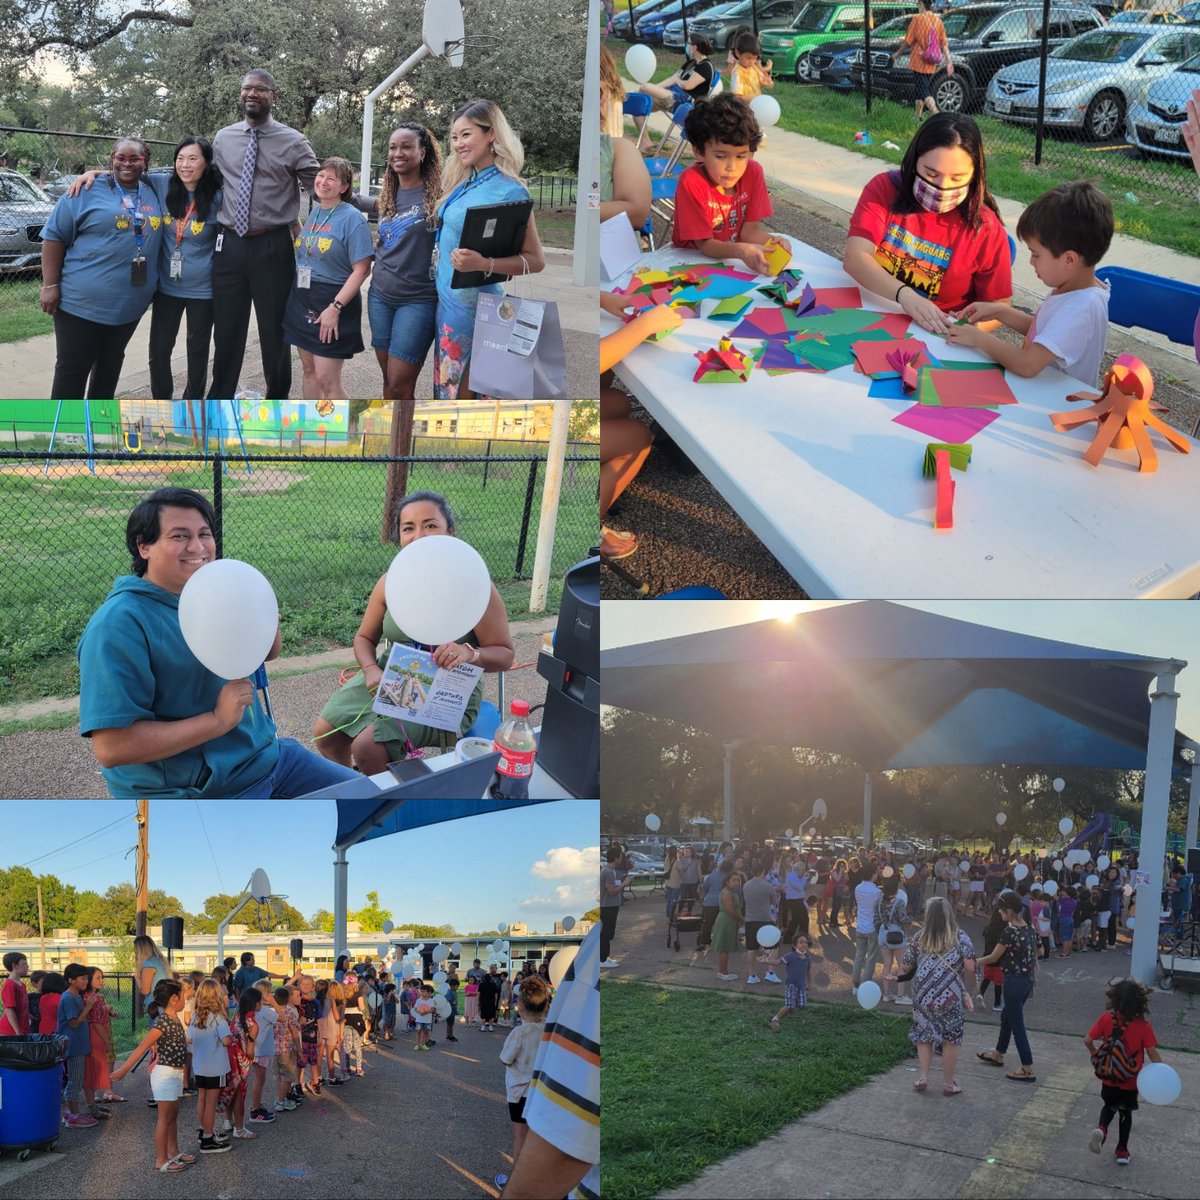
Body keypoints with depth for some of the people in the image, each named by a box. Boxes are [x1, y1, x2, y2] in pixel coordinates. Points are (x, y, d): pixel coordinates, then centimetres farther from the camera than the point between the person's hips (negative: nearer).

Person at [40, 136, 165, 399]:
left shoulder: (155, 194, 9)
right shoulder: (88, 191, -6)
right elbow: (54, 237, -5)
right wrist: (50, 285, -11)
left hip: (130, 305, 5)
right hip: (82, 301, -5)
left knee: (111, 364, 16)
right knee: (73, 367, -1)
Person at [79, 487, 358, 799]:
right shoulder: (118, 625, -19)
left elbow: (267, 654, 20)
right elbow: (110, 748, -26)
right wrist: (218, 720, -26)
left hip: (266, 756, 8)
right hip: (197, 795, -8)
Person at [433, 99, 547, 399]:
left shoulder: (510, 191, -16)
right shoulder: (463, 183, 7)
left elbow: (536, 260, -16)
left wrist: (484, 265, -29)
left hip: (473, 305, -8)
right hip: (446, 299, 8)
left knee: (462, 393, 0)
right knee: (447, 385, 13)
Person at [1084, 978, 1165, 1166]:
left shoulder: (1106, 1019, -15)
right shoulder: (1144, 1025, -19)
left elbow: (1088, 1041, -11)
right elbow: (1152, 1053, -18)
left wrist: (1095, 1054, 8)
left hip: (1109, 1078, 1)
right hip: (1131, 1081, -1)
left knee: (1110, 1106, 23)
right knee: (1126, 1112, 20)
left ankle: (1101, 1128, -6)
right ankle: (1122, 1151, 27)